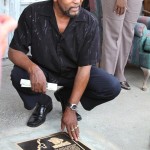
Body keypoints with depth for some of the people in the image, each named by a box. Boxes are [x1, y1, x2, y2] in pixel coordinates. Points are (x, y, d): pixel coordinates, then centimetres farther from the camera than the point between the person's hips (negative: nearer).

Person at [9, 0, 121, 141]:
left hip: (74, 72, 1)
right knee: (18, 75, -32)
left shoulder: (89, 22, -22)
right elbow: (14, 51, -16)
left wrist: (71, 108, -25)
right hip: (42, 70, 0)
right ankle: (43, 103, 2)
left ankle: (66, 97, 7)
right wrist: (33, 68, -39)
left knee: (112, 87, -21)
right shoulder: (32, 14, -23)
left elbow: (84, 67, -21)